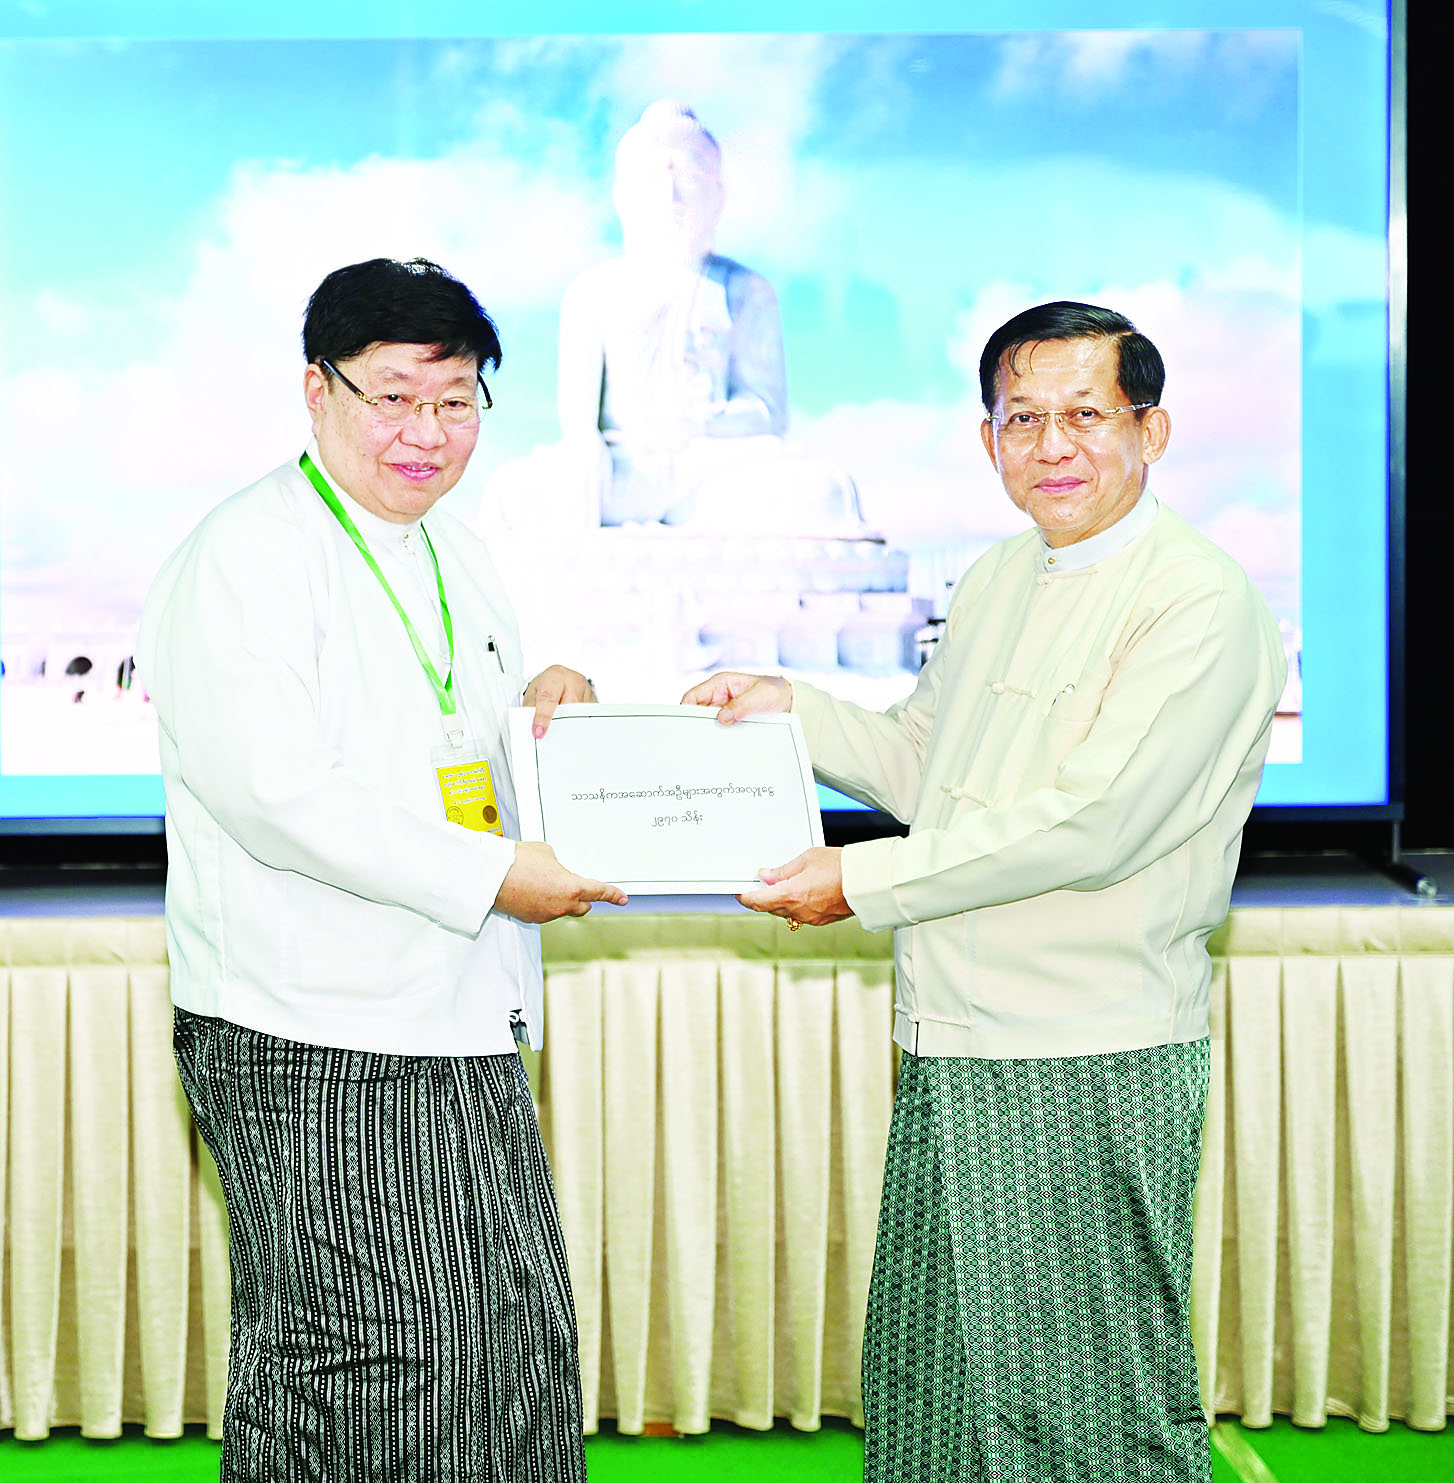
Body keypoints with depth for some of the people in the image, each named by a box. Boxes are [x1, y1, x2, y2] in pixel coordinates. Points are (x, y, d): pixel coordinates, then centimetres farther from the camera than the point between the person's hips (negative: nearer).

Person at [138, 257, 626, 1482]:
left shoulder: (458, 556, 16)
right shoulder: (241, 559, -11)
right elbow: (277, 796, -21)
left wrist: (554, 703, 4)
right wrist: (490, 877, -19)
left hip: (466, 1035, 9)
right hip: (317, 1051, -8)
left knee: (515, 1337, 12)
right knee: (363, 1369, -2)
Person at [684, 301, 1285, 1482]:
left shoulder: (1202, 604, -13)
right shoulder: (998, 580, 13)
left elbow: (1091, 827, -21)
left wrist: (861, 883, -16)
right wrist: (796, 712, 7)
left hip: (1091, 1072, -8)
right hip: (950, 1052, 8)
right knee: (929, 1377, 15)